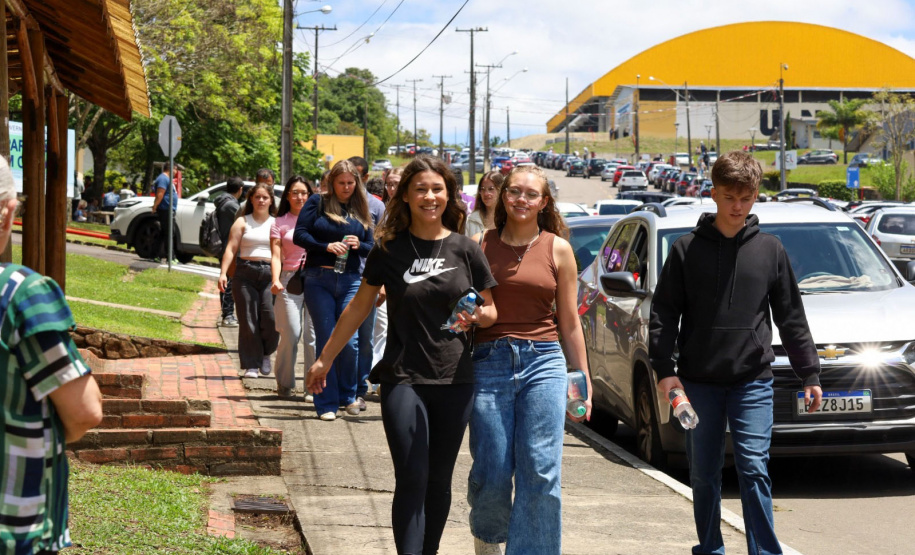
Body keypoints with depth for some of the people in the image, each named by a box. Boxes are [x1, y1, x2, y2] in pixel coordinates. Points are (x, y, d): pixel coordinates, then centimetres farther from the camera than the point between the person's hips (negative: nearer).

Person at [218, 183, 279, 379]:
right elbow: (231, 249, 3)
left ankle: (265, 354, 14)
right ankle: (251, 365, 3)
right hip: (245, 274, 0)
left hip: (270, 274, 0)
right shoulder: (242, 222, 11)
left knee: (271, 318, -13)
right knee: (248, 320, -3)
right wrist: (223, 273, -10)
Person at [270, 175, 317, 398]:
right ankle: (285, 384, 10)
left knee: (315, 334, -5)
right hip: (291, 280, -1)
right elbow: (276, 256, 1)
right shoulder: (280, 223, 8)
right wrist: (276, 280, -15)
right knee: (291, 334, -5)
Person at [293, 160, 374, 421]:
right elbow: (299, 235, -3)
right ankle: (326, 404, 5)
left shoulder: (361, 210, 14)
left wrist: (359, 245, -7)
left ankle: (347, 396, 17)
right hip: (319, 279, -2)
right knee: (326, 341, -2)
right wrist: (326, 246, -17)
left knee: (348, 341, -5)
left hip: (350, 281, 2)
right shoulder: (317, 203, 4)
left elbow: (372, 247, 15)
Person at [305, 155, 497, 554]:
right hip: (403, 379, -1)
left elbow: (491, 311, 11)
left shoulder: (465, 250, 3)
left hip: (454, 380, 1)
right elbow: (359, 307, 12)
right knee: (411, 480, -11)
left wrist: (477, 316, -13)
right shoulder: (389, 250, 2)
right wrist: (325, 359, 14)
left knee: (438, 481, 8)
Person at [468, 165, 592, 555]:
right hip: (490, 363, 0)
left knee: (540, 472, -7)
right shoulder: (481, 245, 7)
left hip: (543, 362, 0)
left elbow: (569, 322, 11)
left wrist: (583, 379, 10)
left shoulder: (557, 249, 8)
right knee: (491, 473, 0)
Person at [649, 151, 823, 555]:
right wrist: (664, 369, -8)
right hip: (699, 381, 1)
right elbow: (663, 313, 2)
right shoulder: (687, 249, 2)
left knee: (754, 469, -9)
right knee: (704, 473, 8)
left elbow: (791, 317, 9)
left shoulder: (770, 250, 5)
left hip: (753, 381, -1)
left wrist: (809, 374, 7)